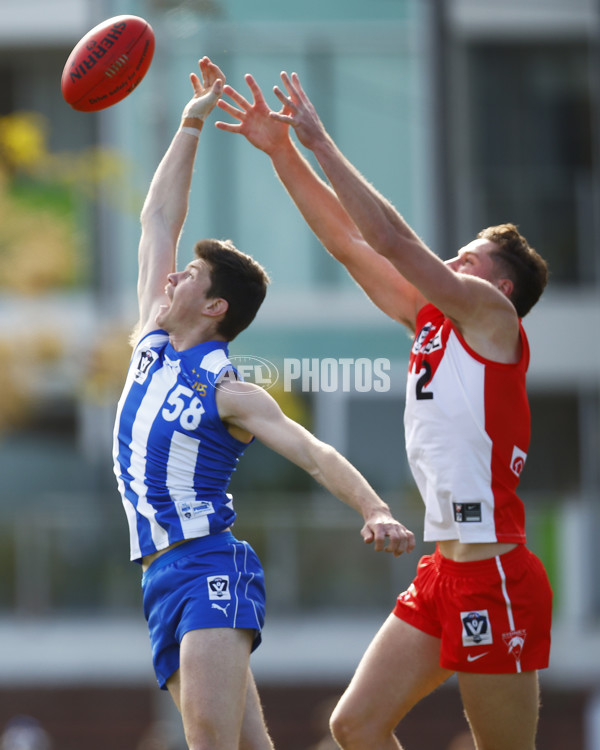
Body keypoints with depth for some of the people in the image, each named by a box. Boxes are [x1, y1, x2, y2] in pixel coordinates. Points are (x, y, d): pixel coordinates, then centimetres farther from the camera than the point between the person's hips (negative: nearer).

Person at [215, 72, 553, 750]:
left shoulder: (494, 317, -5)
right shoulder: (430, 320, 17)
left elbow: (394, 240, -14)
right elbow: (349, 243, 17)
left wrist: (321, 144, -11)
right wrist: (281, 152, 12)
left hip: (492, 575, -9)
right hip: (444, 573, 9)